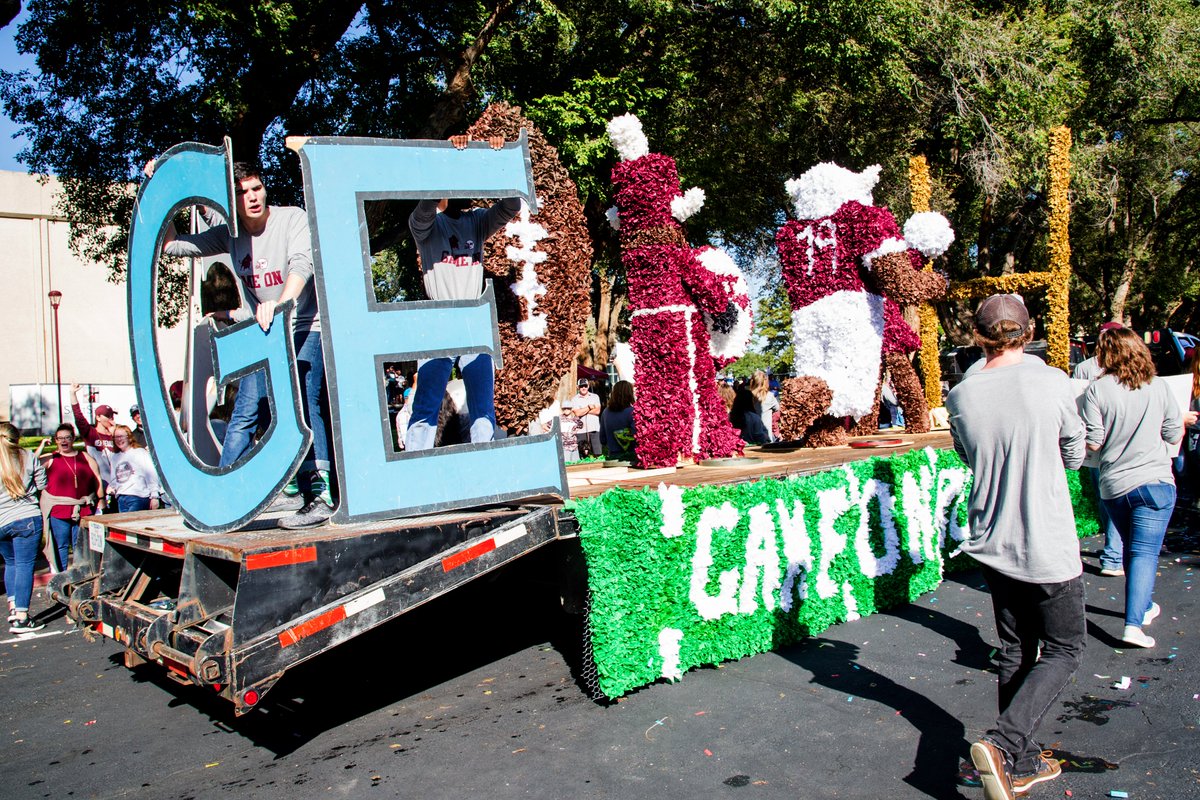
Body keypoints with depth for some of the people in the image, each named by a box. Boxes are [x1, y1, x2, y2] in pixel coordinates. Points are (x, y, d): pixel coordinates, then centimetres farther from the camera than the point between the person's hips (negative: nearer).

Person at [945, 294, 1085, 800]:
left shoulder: (960, 397, -5)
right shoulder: (1052, 383, -13)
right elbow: (1074, 455, 2)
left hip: (993, 544, 4)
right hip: (1048, 544, -4)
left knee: (1015, 651, 16)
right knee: (1063, 650, 11)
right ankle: (1003, 743, -7)